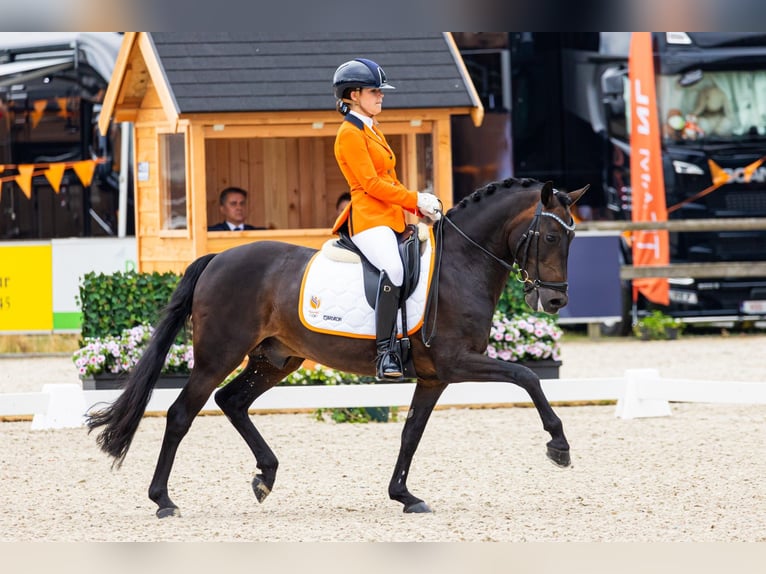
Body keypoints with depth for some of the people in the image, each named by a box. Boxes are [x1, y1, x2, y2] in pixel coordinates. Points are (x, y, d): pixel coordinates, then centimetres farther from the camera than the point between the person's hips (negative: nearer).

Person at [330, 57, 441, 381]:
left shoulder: (371, 131, 24)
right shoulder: (350, 133, -6)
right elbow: (371, 183, -14)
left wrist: (419, 207, 8)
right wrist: (416, 199, -14)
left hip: (391, 218, 11)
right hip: (369, 218, -11)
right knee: (393, 269, -35)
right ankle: (385, 352, -37)